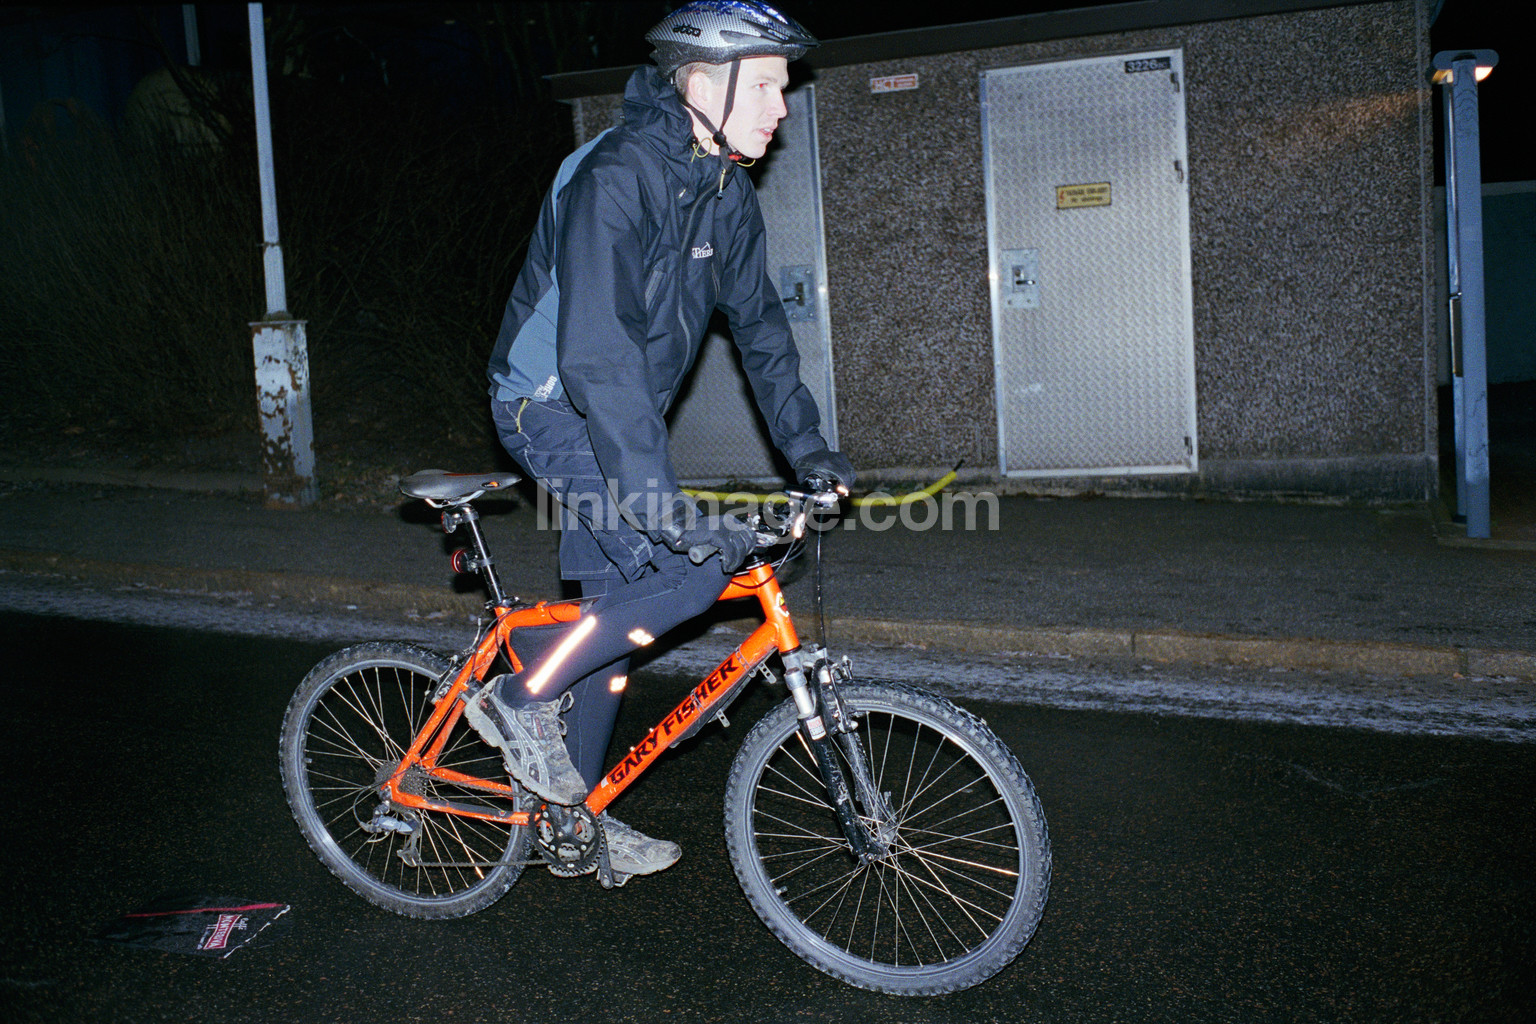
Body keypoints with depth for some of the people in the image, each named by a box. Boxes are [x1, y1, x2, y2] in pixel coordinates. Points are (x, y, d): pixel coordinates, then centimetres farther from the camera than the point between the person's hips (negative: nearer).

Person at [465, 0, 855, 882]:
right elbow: (598, 356, -34)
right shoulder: (616, 178, -25)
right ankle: (522, 696, -4)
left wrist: (805, 442, 5)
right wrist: (662, 504, -39)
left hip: (621, 409, 8)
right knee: (695, 567, -21)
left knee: (621, 609, 10)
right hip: (554, 406, -8)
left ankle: (577, 812, 24)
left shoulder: (727, 191, 2)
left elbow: (758, 321, 11)